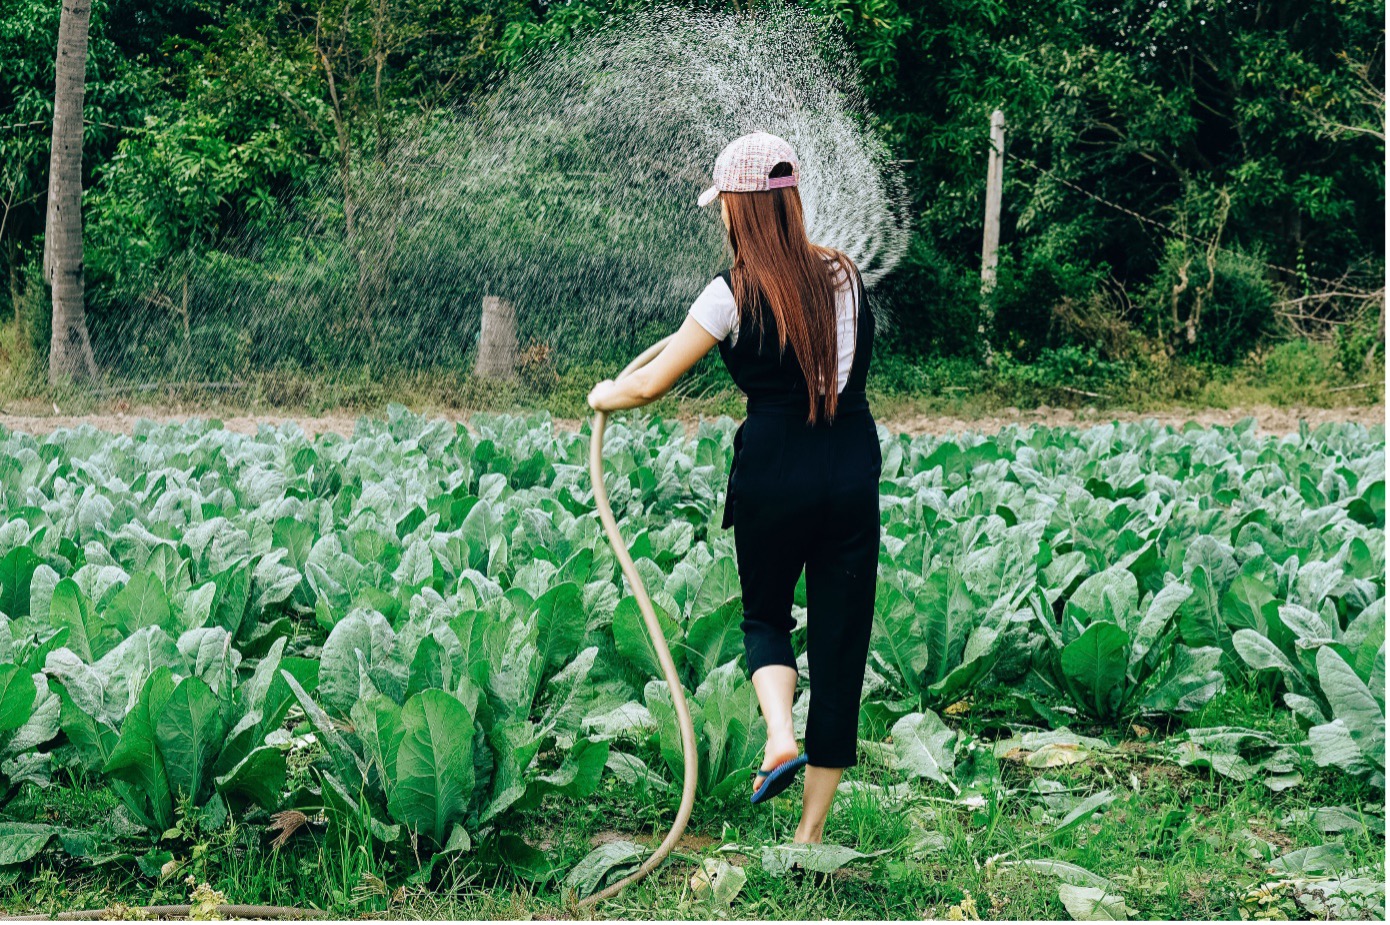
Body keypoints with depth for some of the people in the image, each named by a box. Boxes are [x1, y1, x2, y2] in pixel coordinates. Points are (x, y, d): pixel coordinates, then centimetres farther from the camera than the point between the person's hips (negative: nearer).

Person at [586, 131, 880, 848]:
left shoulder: (734, 296, -8)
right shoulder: (844, 274, 5)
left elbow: (649, 386, -3)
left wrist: (603, 396, 19)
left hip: (774, 475, -3)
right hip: (853, 472, 3)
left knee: (764, 614, 23)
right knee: (840, 636, 7)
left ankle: (781, 736, -5)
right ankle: (812, 829, 11)